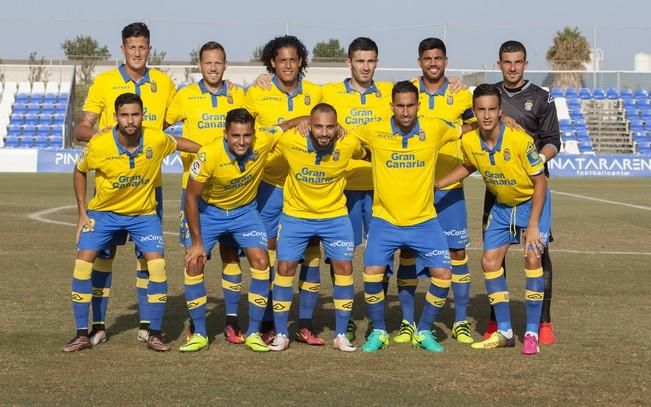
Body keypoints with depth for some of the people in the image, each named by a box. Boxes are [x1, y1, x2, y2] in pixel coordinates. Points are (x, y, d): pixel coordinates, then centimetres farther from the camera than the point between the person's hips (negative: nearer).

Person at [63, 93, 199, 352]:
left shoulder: (156, 140, -19)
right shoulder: (98, 145, -21)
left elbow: (179, 143, 6)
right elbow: (79, 172, -1)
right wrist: (82, 213, -2)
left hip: (143, 214, 0)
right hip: (103, 212, 0)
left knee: (157, 264, -14)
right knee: (83, 261, -12)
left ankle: (154, 335, 0)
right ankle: (82, 335, -1)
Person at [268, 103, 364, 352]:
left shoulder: (348, 145, -19)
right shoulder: (290, 141, -22)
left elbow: (366, 155, 5)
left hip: (335, 215, 1)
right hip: (295, 215, 0)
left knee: (344, 268, -4)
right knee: (285, 268, -3)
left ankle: (341, 335, 9)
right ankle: (281, 335, 11)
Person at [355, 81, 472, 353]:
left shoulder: (435, 129, -4)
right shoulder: (374, 132, -6)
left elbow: (468, 128, 12)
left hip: (424, 221, 1)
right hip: (385, 221, -1)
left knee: (443, 274, -7)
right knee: (372, 273, -15)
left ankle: (424, 332, 14)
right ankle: (378, 332, 8)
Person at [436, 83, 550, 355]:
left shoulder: (520, 140, -29)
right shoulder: (469, 142, -14)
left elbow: (540, 181, -21)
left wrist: (532, 225, -24)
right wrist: (437, 184, 1)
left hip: (532, 202, -5)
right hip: (501, 205, 6)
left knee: (532, 258, -20)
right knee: (489, 261, 0)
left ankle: (532, 334, -11)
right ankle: (504, 333, 11)